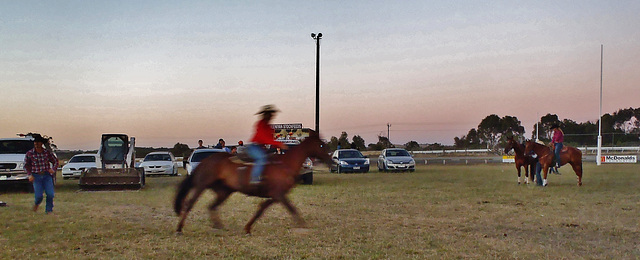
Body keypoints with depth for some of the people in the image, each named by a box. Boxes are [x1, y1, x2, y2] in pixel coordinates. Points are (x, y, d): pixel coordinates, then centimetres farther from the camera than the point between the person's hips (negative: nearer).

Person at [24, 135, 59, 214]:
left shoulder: (48, 152, 2)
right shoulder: (29, 154, 0)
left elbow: (55, 161, 12)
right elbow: (26, 166, 9)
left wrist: (53, 169, -7)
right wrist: (30, 175, -5)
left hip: (47, 175, 1)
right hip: (36, 176, -1)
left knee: (50, 194, -10)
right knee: (39, 195, -7)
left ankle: (49, 210, 9)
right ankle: (37, 204, 30)